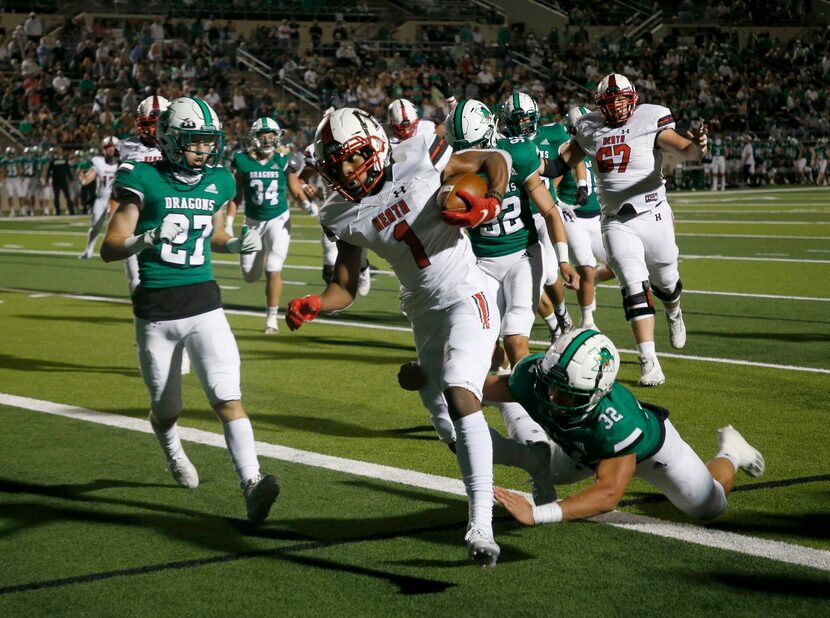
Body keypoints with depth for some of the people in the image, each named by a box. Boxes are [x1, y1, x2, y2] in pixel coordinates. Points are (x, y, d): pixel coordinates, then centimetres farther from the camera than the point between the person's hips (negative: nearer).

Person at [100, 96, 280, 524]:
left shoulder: (218, 183, 5)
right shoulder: (145, 180, -8)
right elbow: (109, 249, -9)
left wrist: (237, 245, 3)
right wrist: (148, 238, -28)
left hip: (204, 304, 2)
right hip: (156, 311, -2)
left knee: (227, 397, -15)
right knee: (166, 410, 13)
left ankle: (252, 486, -24)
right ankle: (173, 453, 47)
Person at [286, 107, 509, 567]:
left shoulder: (416, 159, -14)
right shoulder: (345, 217, -3)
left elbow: (495, 159, -1)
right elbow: (345, 289, 2)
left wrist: (490, 204, -19)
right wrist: (313, 305, -19)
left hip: (466, 299, -6)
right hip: (423, 313, 6)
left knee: (459, 396, -25)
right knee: (451, 424, 13)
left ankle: (481, 525, -29)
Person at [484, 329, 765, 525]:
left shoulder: (615, 421, -53)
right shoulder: (532, 374, -39)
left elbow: (608, 493, -56)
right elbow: (505, 386, -15)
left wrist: (536, 514, -66)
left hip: (647, 445, -5)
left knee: (708, 506, 14)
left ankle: (729, 452, 44)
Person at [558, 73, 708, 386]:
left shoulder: (650, 120, -7)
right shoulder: (589, 128, 5)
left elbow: (685, 150, -18)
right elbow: (566, 158, 22)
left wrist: (696, 146, -41)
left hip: (653, 216, -1)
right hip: (616, 222, 1)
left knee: (664, 282, 15)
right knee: (635, 288, -12)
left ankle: (674, 313, 53)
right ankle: (649, 362, -11)